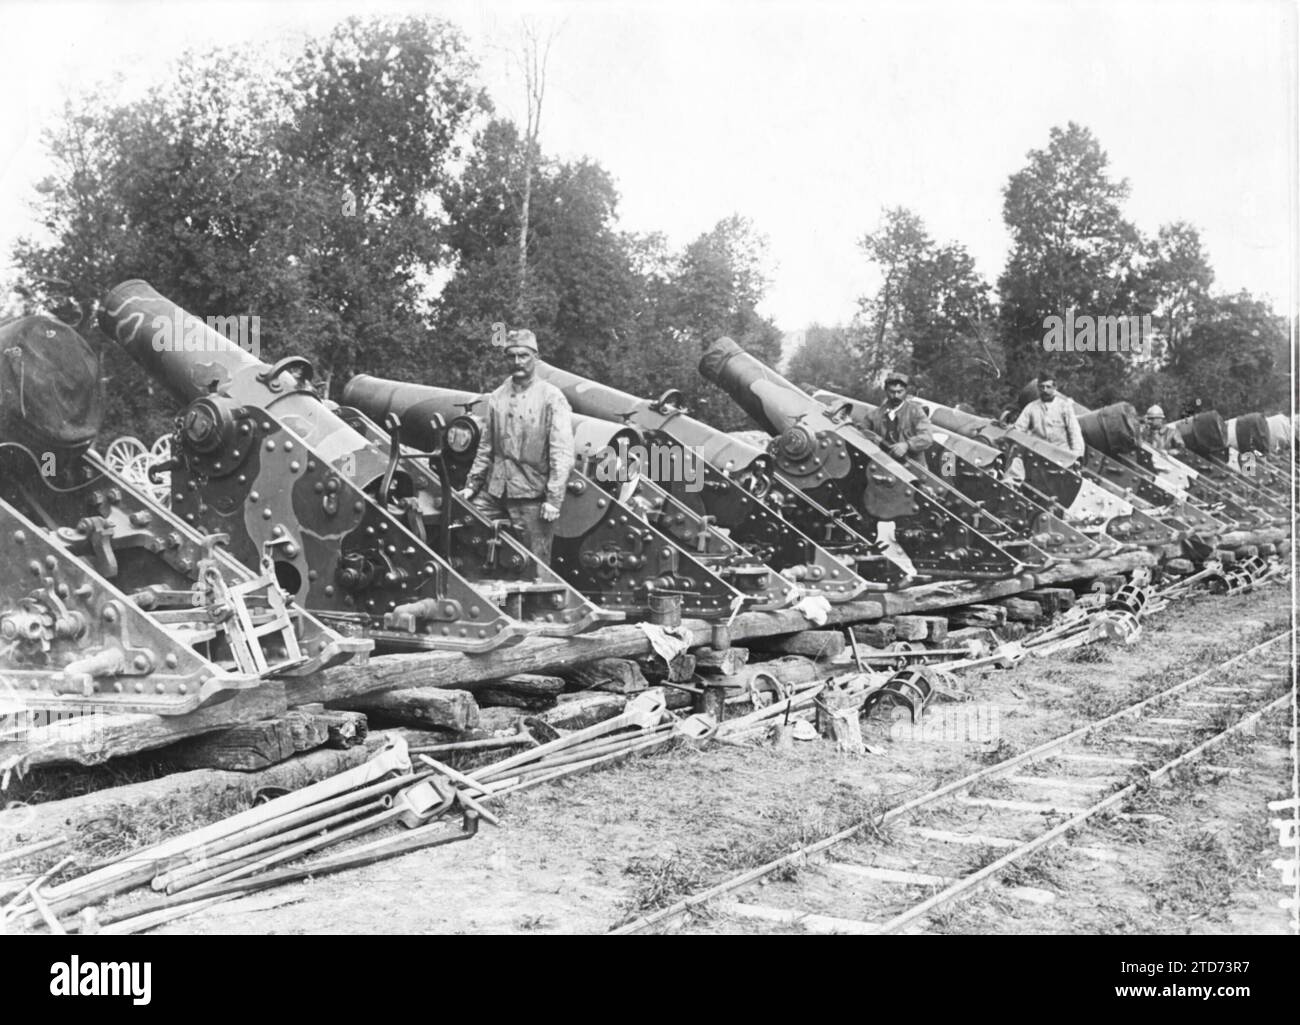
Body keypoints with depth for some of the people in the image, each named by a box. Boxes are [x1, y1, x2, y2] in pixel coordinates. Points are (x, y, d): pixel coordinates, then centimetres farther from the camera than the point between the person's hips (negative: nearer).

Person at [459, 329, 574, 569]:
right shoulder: (497, 398, 11)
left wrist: (554, 499, -16)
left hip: (532, 496, -5)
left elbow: (562, 454, -10)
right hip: (494, 493, 5)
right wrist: (471, 485, 12)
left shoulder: (551, 398, -5)